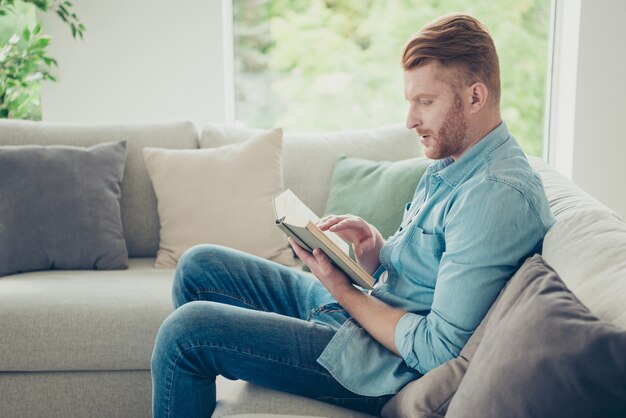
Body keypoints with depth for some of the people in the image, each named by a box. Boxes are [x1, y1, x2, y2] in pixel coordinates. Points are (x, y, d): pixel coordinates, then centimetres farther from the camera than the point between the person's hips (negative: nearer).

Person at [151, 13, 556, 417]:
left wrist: (342, 289, -18)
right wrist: (373, 244, -7)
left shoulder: (499, 195, -24)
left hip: (384, 364, -10)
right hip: (359, 308, 10)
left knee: (186, 330, -15)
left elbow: (439, 350, -26)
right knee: (199, 265, 12)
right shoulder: (451, 162, 8)